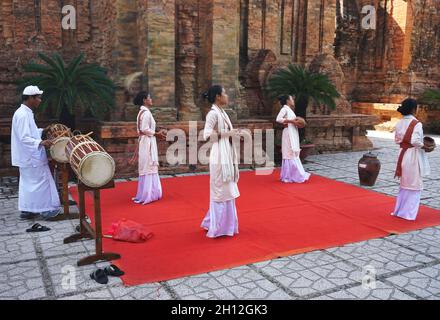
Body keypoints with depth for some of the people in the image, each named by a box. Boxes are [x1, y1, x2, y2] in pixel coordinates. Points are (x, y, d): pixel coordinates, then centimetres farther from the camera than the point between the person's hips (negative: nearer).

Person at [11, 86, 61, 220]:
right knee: (41, 181, -1)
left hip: (28, 156, 10)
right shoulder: (23, 115, -21)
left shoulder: (25, 112, 11)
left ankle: (26, 210, 24)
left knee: (28, 183, 16)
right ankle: (46, 209, 8)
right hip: (31, 157, -10)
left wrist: (43, 130, 16)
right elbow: (24, 138, -26)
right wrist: (40, 142, -35)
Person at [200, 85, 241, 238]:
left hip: (227, 155, 9)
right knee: (221, 191, -2)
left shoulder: (222, 112, 14)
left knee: (226, 190, 16)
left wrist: (234, 133, 4)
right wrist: (227, 133, -20)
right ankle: (219, 227, 9)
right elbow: (207, 135, -21)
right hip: (220, 156, -9)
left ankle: (216, 223, 29)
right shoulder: (213, 113, -13)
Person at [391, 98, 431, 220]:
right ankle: (409, 213, 10)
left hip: (402, 154, 7)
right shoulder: (416, 124, -16)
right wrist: (424, 147, -8)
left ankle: (399, 210, 26)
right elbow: (416, 141, -23)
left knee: (404, 184, 20)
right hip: (414, 155, -7)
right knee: (414, 185, 6)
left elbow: (397, 139, 7)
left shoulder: (399, 123, 4)